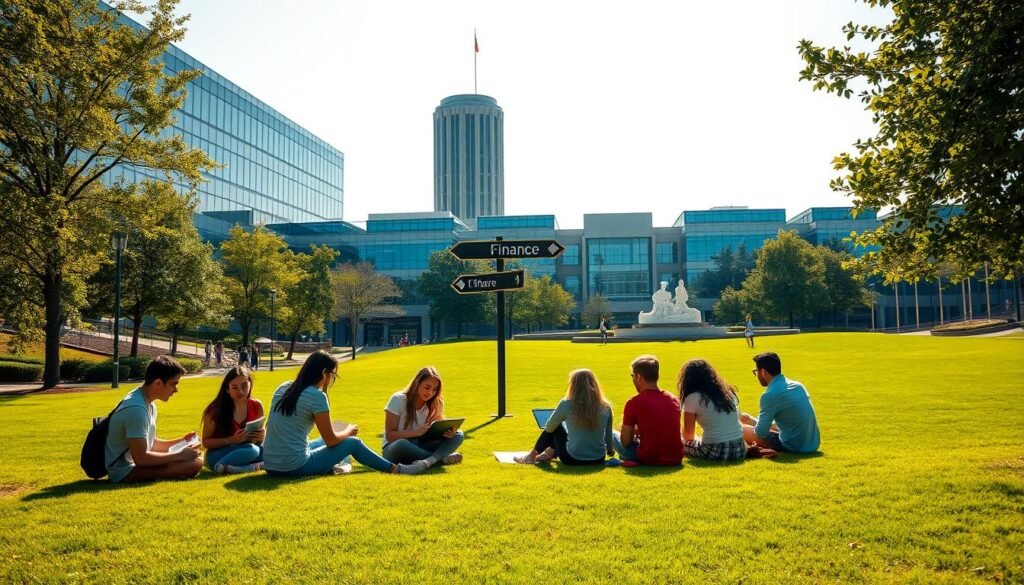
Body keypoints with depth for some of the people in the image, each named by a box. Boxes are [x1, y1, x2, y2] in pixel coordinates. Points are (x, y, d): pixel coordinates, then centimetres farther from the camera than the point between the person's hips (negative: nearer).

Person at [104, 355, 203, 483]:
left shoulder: (148, 404, 7)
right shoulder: (136, 409, -24)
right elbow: (140, 458, -26)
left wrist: (180, 442, 5)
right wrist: (180, 455, -18)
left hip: (134, 463, 9)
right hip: (125, 471, -9)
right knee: (195, 463, -23)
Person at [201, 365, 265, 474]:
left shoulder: (256, 406, -3)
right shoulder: (216, 410, -14)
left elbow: (260, 433, 11)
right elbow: (206, 442, -7)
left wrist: (262, 436, -15)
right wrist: (232, 440, -23)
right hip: (218, 455, -6)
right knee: (251, 450, -35)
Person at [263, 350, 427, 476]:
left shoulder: (283, 388, 8)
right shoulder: (316, 396, -13)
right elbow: (331, 440, -7)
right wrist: (349, 431, 14)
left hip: (270, 466, 7)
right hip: (294, 467, -7)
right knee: (354, 443, 11)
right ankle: (397, 469, 24)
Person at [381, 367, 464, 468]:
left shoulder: (433, 405, 1)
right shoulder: (398, 400, -12)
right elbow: (390, 436, -15)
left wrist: (447, 432, -23)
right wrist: (417, 432, -30)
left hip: (418, 448, 4)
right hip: (394, 448, -4)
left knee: (458, 435, -16)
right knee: (401, 445, -42)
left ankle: (428, 461, -38)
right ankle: (441, 458, -26)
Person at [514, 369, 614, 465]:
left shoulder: (567, 404, -11)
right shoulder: (606, 407, -4)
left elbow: (549, 428, 4)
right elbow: (608, 436, 6)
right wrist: (610, 450, 26)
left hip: (573, 460, -3)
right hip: (598, 461, 4)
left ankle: (533, 455, 30)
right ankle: (550, 454, 38)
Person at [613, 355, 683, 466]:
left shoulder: (634, 403, -11)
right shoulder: (674, 400, 4)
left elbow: (626, 442, -5)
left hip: (649, 460, -5)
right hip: (676, 460, 5)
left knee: (613, 435, 15)